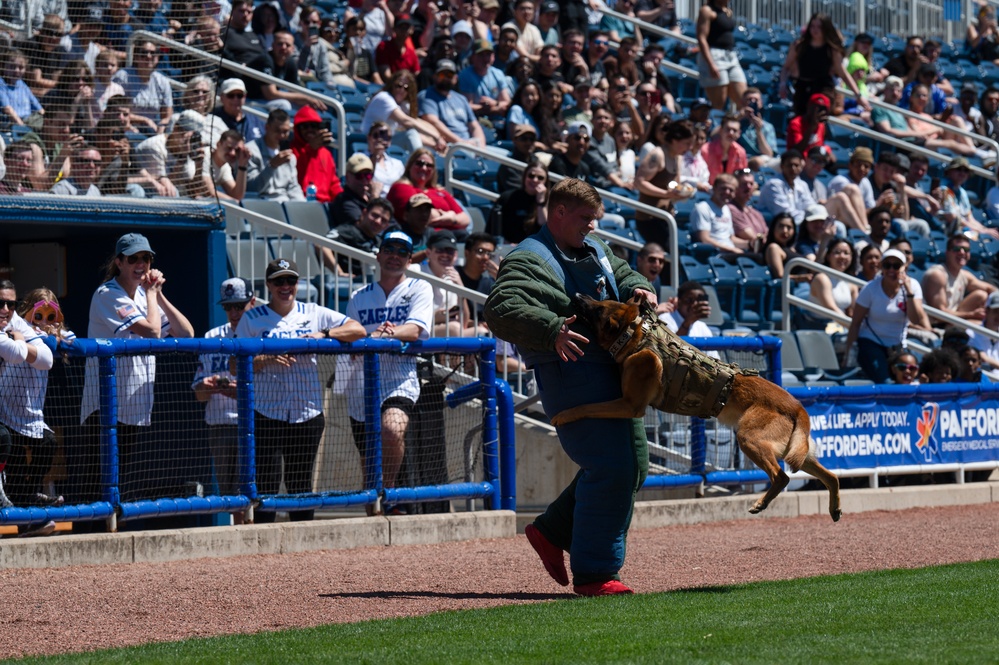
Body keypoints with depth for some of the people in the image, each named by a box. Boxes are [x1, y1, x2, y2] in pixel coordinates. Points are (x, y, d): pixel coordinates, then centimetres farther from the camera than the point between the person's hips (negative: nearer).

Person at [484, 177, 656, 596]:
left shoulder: (594, 250, 19)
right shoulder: (528, 261, -9)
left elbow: (623, 274, 36)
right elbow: (501, 311, -23)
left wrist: (637, 290, 11)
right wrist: (552, 330, -37)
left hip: (611, 372, 10)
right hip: (571, 376, -10)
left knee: (633, 463, 15)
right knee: (609, 468, -15)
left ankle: (553, 531, 25)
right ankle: (593, 573, -8)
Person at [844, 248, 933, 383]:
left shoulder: (912, 285, -4)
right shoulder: (871, 289, -10)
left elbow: (917, 320, -13)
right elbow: (855, 323, -7)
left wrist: (909, 292, -21)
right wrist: (848, 350, -11)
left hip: (898, 345, 3)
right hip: (871, 343, -3)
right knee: (883, 381, -23)